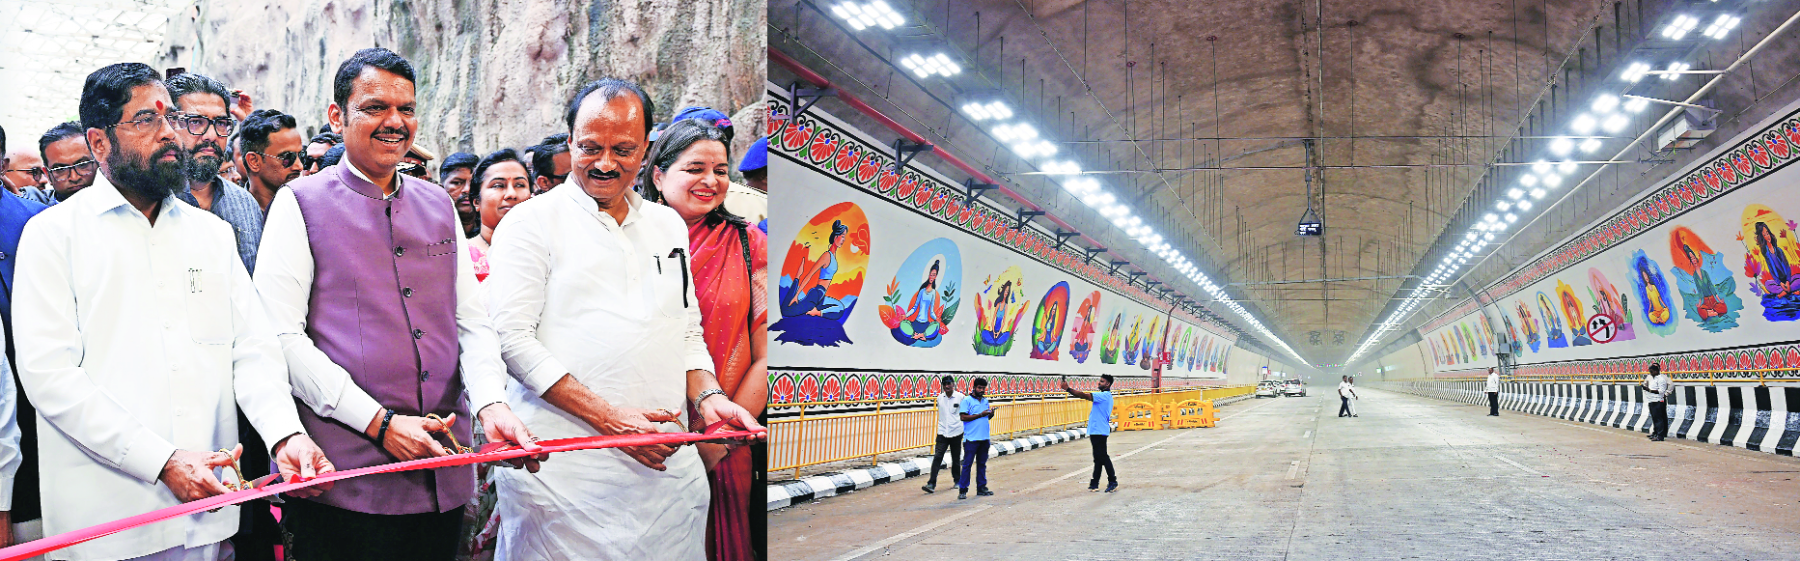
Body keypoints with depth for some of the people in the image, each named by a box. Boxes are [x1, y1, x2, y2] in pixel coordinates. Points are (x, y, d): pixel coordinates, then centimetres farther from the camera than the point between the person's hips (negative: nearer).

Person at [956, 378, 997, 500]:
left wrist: (991, 414, -1)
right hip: (971, 438, -6)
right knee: (967, 464, -5)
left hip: (984, 438, 7)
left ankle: (981, 488, 19)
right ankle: (962, 490, -2)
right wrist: (980, 415, -17)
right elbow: (963, 417, -15)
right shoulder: (967, 400, -6)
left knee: (982, 464, 12)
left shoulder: (985, 401, 15)